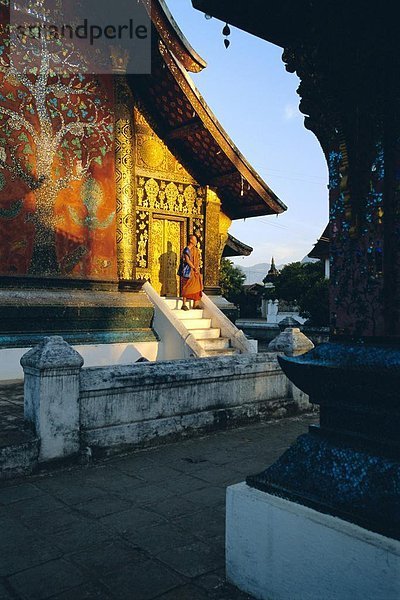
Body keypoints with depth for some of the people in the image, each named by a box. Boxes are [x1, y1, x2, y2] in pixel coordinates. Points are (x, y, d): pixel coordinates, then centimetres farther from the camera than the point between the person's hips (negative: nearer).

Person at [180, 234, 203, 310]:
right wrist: (194, 268, -15)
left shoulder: (196, 250, 15)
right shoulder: (186, 249, -9)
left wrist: (197, 268, 3)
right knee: (186, 287, -6)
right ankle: (184, 304, -3)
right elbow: (187, 260, -16)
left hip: (195, 271, 8)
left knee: (197, 287, 4)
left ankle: (196, 304, 8)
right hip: (188, 271, -8)